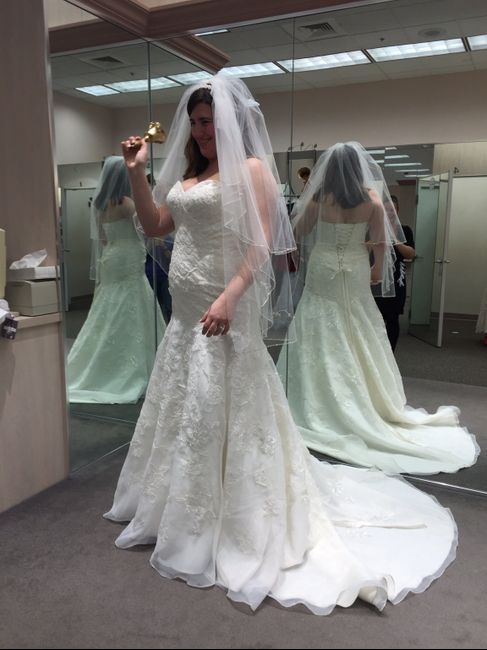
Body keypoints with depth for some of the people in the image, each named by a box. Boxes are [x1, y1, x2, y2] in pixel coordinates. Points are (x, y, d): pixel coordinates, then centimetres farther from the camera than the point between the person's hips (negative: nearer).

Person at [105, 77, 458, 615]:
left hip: (224, 311, -8)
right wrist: (136, 172, 9)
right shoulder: (187, 174, 17)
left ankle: (220, 531, 17)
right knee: (181, 410, 17)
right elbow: (154, 226, 18)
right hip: (184, 312, 9)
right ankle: (176, 508, 38)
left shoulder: (250, 169, -7)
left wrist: (229, 298, -27)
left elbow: (263, 243, -16)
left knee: (218, 413, -2)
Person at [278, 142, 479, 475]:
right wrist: (379, 270, 11)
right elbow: (381, 243, -4)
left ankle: (323, 406, 11)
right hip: (355, 276, 1)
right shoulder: (371, 198, -6)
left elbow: (300, 231, 4)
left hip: (322, 275, -1)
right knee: (360, 340, 12)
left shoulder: (319, 197, -8)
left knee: (323, 341, 5)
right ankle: (366, 402, 24)